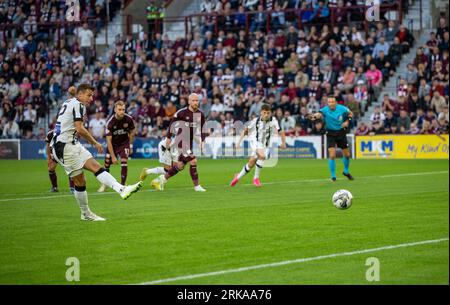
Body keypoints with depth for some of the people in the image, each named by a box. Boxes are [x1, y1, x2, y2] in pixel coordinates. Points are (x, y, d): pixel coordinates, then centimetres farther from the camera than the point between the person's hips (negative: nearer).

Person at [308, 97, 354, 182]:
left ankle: (346, 171, 39)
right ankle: (333, 176, 0)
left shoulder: (341, 108, -11)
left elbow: (350, 114, 7)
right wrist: (315, 116, -64)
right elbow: (319, 114, -41)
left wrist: (347, 121, -10)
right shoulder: (325, 110, -19)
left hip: (341, 133, 3)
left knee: (347, 155, 12)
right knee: (332, 156, -14)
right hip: (331, 134, -3)